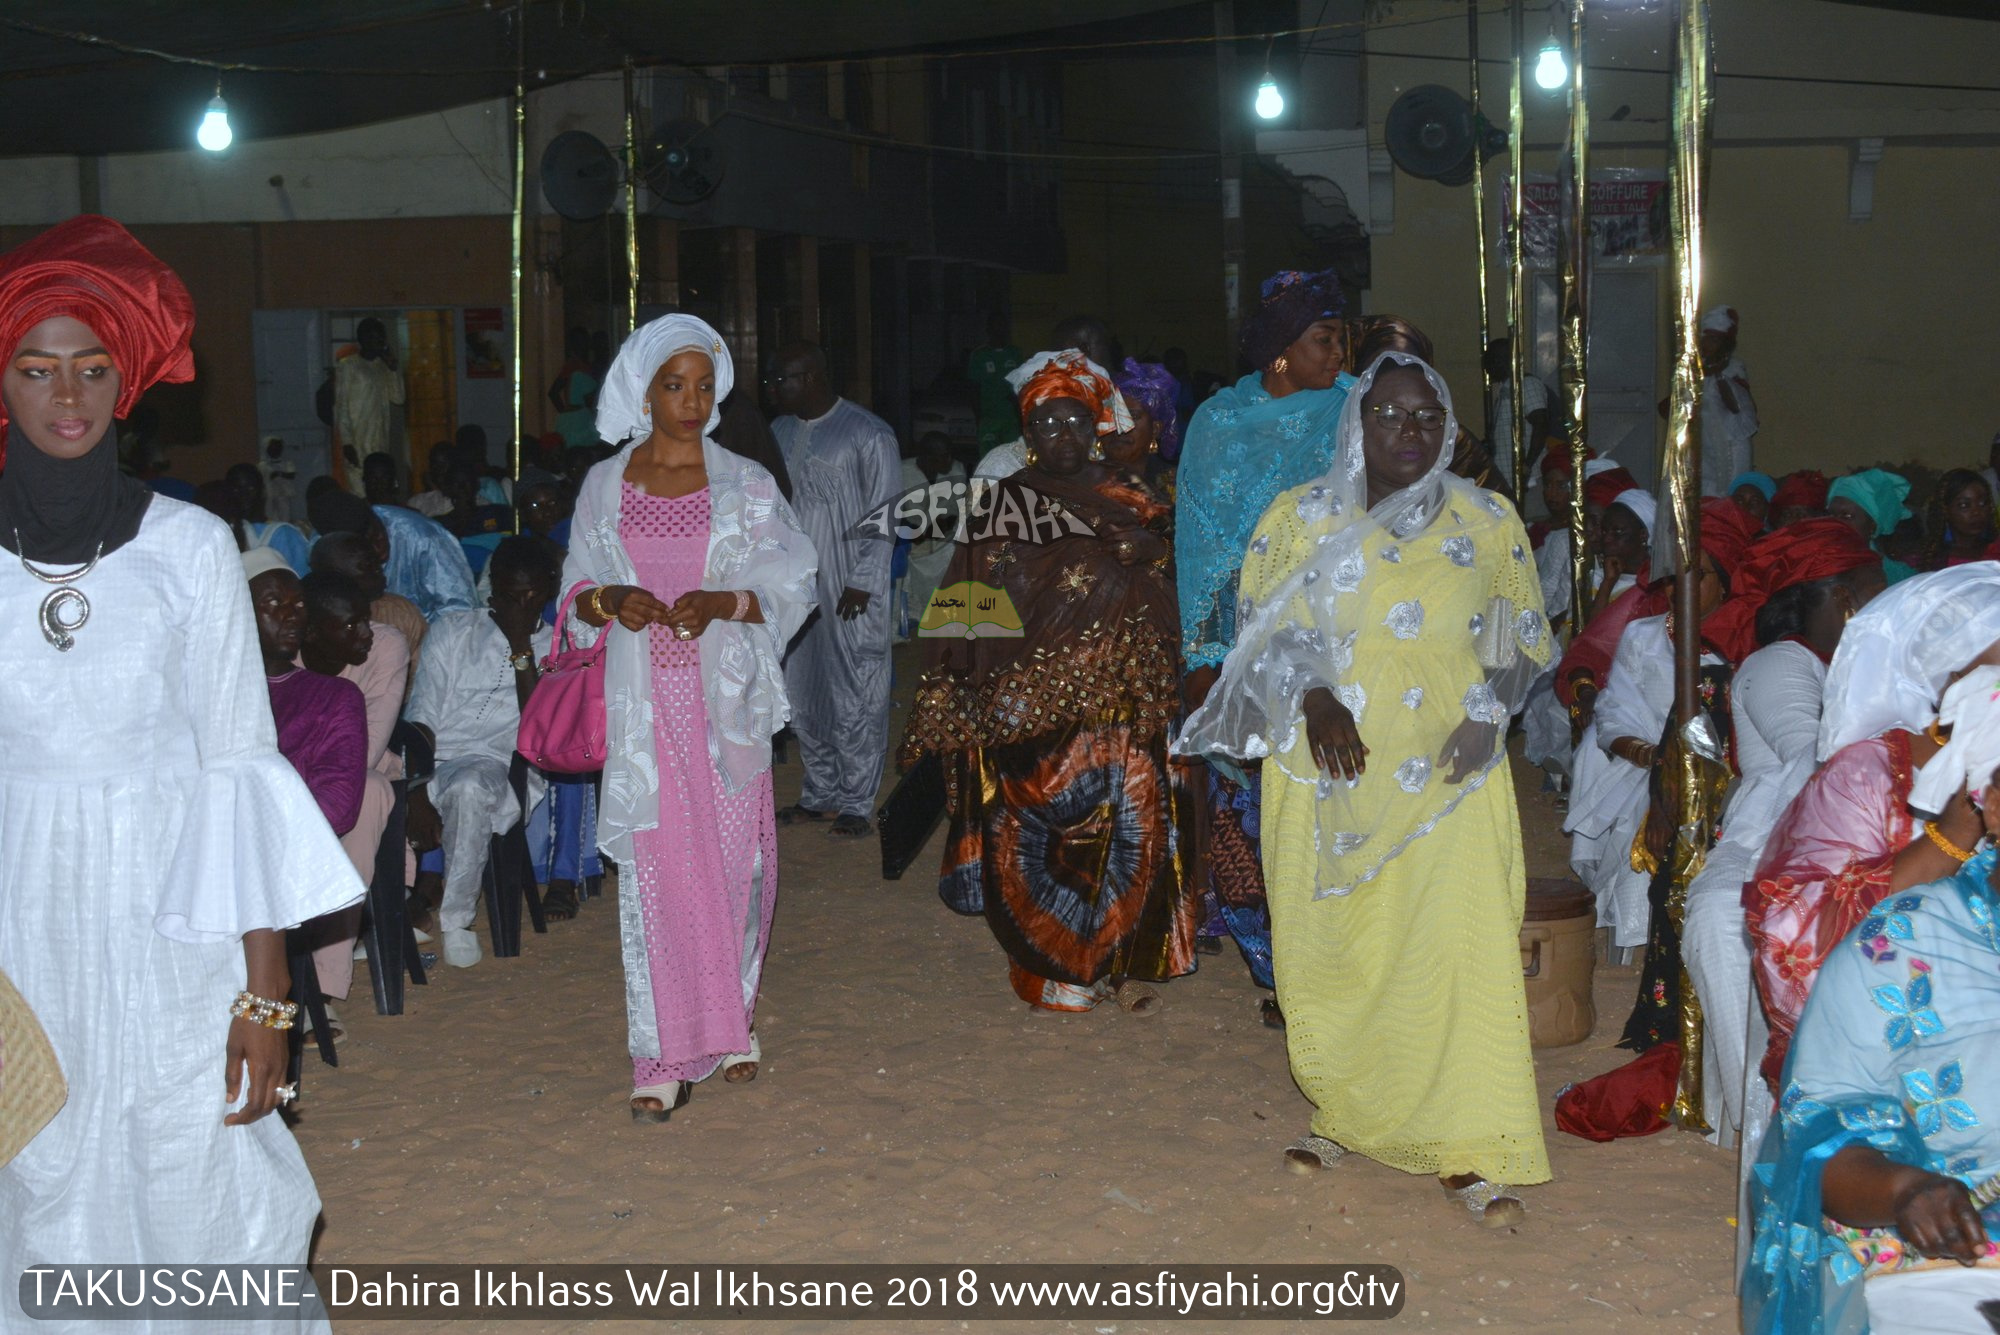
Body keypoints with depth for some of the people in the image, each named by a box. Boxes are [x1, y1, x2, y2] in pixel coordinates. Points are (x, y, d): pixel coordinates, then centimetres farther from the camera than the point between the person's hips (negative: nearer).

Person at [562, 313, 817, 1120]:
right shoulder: (604, 486, 7)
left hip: (723, 699, 0)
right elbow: (579, 590, 12)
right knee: (655, 870, -3)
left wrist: (722, 603, -15)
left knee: (733, 860, 3)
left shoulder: (745, 485, 3)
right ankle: (667, 1058, 1)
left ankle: (735, 1021, 23)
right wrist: (611, 601, -10)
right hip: (643, 705, 0)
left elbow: (791, 588, 2)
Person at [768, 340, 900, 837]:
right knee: (802, 694, 10)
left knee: (854, 695, -3)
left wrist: (862, 582, -14)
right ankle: (820, 793, 22)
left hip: (849, 590, -6)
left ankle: (855, 803, 5)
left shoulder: (868, 434, -7)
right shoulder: (780, 432, 13)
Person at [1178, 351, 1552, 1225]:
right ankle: (1347, 1114, 26)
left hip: (1444, 776, -1)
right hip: (1328, 774, 1)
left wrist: (1488, 711, -8)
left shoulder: (1487, 523, 5)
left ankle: (1470, 1152, -2)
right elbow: (1263, 628, 3)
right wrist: (1312, 696, -15)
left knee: (1457, 945, -9)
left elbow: (1523, 639, 9)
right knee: (1330, 945, 6)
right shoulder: (1299, 519, 4)